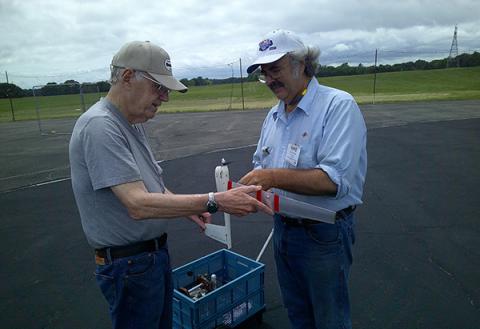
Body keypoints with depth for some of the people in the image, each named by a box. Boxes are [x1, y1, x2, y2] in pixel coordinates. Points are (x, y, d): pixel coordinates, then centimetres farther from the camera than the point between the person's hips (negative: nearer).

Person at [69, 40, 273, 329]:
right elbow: (138, 205, -31)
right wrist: (215, 202, -33)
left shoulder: (133, 123, 7)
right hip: (130, 263, -9)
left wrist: (187, 208, 0)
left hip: (156, 251, 9)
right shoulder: (100, 126, -24)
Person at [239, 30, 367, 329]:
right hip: (283, 228, 7)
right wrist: (253, 184, -7)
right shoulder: (274, 115, 7)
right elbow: (261, 165, 15)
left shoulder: (339, 106, -18)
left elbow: (335, 179, -28)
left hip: (324, 234, -7)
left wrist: (274, 177, -30)